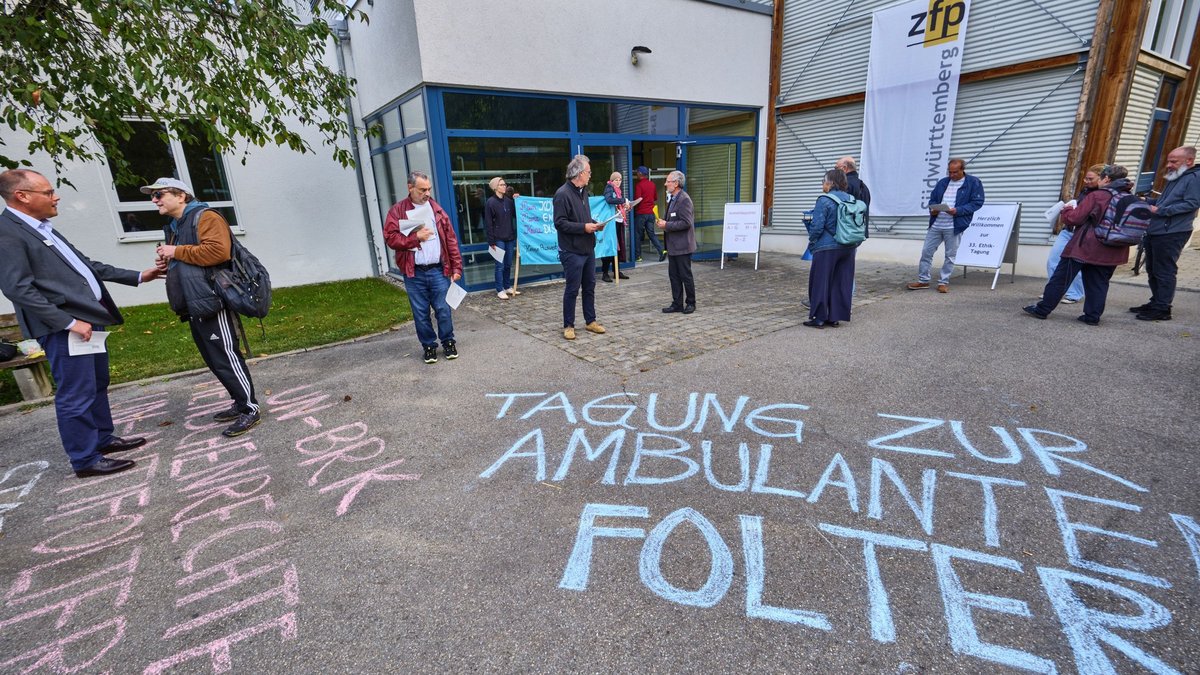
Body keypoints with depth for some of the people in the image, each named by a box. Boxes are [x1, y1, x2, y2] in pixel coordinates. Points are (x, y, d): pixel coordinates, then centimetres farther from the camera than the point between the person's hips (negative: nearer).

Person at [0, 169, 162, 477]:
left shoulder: (45, 230, 16)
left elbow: (87, 265, 23)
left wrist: (137, 276, 24)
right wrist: (68, 322, -22)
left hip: (89, 318, 10)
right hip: (64, 328, -9)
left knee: (97, 386, 18)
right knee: (76, 395, -2)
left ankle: (103, 439, 32)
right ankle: (85, 460, 8)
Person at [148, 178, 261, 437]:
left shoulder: (204, 217, -7)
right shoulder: (173, 226, 22)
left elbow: (218, 251, -24)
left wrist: (177, 252, -14)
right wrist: (168, 263, 10)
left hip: (211, 303, -10)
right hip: (194, 306, 10)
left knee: (226, 358, -9)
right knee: (215, 360, 12)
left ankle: (250, 409, -4)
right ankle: (240, 403, 20)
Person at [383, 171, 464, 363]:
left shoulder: (436, 209, 7)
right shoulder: (397, 211, 1)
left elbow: (451, 240, 4)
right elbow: (390, 238, -7)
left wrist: (456, 267, -2)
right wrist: (416, 237, -13)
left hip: (438, 270, 1)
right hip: (414, 273, -1)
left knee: (443, 310, 5)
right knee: (421, 313, 8)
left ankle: (448, 342, 24)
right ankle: (429, 345, 23)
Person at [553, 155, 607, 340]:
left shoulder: (583, 191, 12)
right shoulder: (563, 194, -15)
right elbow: (560, 223, -19)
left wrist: (593, 224, 2)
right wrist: (584, 227, -20)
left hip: (588, 248, 8)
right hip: (572, 251, -8)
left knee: (589, 286, 14)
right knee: (572, 289, 0)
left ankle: (590, 321, 26)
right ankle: (568, 325, 13)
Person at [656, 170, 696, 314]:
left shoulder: (684, 199, -15)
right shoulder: (672, 198, 14)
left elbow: (686, 223, -22)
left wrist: (667, 225, -18)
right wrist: (663, 223, 4)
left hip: (682, 246, -9)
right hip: (673, 245, 9)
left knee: (685, 275, 2)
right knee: (674, 275, 11)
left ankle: (690, 303, 15)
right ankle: (677, 303, 19)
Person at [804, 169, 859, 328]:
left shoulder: (824, 200, -13)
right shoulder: (851, 199, 8)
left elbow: (817, 226, -15)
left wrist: (812, 243, 0)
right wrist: (852, 245, 20)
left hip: (827, 248, -7)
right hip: (848, 248, 7)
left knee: (820, 282, 3)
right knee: (841, 283, 12)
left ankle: (818, 318, 5)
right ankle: (835, 317, 18)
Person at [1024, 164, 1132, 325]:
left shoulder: (1096, 195, -10)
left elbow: (1074, 218, -10)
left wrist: (1066, 210, 8)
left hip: (1084, 246, -5)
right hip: (1111, 252, 6)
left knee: (1061, 278, 1)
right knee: (1098, 283, 10)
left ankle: (1042, 310, 5)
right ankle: (1093, 316, 10)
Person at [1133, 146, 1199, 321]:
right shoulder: (1174, 178, 18)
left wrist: (1159, 211, -20)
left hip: (1171, 233, -9)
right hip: (1155, 231, 9)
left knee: (1164, 272, -5)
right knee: (1152, 270, 15)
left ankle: (1162, 309, 1)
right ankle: (1155, 303, 25)